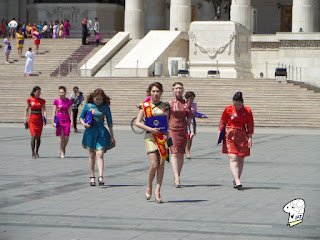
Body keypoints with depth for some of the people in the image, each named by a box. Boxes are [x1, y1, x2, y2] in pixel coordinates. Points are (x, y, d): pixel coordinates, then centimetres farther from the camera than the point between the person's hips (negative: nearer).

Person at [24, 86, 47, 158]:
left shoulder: (42, 101, 5)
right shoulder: (30, 100, 2)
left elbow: (44, 110, 0)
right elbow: (26, 110, 7)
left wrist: (45, 117, -17)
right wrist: (25, 119, 1)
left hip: (39, 119, 2)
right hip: (32, 118, -2)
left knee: (38, 137, 5)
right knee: (33, 136, -13)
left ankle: (37, 152, 20)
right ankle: (33, 153, -7)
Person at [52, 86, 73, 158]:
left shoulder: (69, 101, 5)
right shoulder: (56, 101, 5)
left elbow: (71, 112, 5)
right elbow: (54, 112, 6)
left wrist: (72, 121, -1)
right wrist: (53, 121, 0)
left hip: (67, 120, 1)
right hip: (59, 120, -1)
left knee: (66, 137, -3)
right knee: (61, 136, -6)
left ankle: (64, 148, 23)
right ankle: (62, 152, 3)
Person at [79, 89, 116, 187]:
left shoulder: (105, 107, 1)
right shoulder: (88, 106, 2)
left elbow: (109, 122, 7)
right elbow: (81, 117, 14)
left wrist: (112, 136, 7)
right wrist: (84, 124, -8)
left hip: (101, 132, -1)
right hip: (90, 131, 1)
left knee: (100, 154, -13)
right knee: (92, 154, 9)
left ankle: (101, 177, -20)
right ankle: (92, 177, 19)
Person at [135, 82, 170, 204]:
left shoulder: (165, 106, 9)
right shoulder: (145, 106, 4)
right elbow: (137, 122, 2)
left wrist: (167, 135, -6)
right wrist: (150, 129, -12)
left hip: (162, 136, 2)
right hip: (150, 137, -2)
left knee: (161, 164, -5)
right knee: (154, 164, -12)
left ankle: (157, 191, -2)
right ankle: (149, 186, 13)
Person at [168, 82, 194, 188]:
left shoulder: (186, 104, 12)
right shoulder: (169, 104, 4)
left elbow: (190, 119, 13)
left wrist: (192, 131, 2)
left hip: (183, 130, 3)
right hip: (172, 130, -3)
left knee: (181, 154, 6)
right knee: (174, 153, -15)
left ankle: (177, 177, 17)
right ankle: (177, 178, -24)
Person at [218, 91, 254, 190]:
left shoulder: (247, 111, 3)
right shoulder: (228, 110, 1)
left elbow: (250, 126, 6)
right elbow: (222, 123, 8)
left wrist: (250, 138, 0)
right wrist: (220, 134, 1)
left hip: (242, 136, 2)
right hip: (230, 135, -2)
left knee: (241, 160, 5)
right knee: (233, 158, -14)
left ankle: (236, 180, 20)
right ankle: (237, 182, -22)